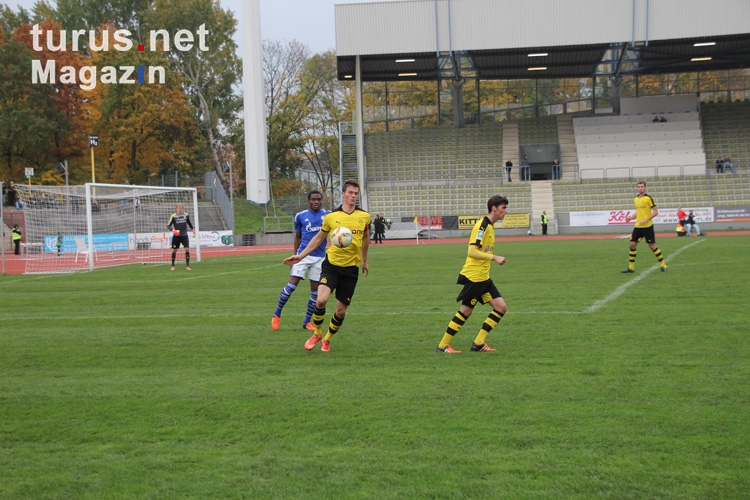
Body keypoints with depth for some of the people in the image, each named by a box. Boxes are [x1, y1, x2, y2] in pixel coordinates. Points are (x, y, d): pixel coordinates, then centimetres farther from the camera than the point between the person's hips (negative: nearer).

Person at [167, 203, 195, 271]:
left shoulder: (186, 215, 2)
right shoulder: (173, 216, -8)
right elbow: (168, 225, -5)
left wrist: (192, 229, 22)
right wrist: (173, 230, -23)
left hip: (184, 236, 2)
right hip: (176, 236, -2)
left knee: (187, 249, -11)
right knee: (174, 250, 6)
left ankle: (187, 266, -7)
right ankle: (173, 265, 22)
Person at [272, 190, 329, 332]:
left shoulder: (326, 215, 4)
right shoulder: (300, 216, 4)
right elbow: (297, 237, 14)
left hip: (319, 257, 1)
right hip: (303, 255, -1)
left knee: (315, 291, 3)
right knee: (291, 285, -10)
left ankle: (307, 321, 16)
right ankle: (277, 314, 5)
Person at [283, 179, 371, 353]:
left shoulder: (364, 217, 2)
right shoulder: (331, 217, -2)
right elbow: (319, 238, 12)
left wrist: (364, 260, 29)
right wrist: (300, 256, 9)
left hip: (351, 268, 2)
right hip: (331, 264, -2)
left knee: (341, 310, 3)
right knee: (321, 300, -21)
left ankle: (327, 339, 28)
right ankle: (317, 334, 6)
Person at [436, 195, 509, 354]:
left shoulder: (490, 226, 13)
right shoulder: (482, 225, -16)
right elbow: (471, 252, -23)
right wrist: (494, 257, -26)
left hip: (483, 277, 9)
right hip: (473, 276, -9)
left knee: (501, 307, 2)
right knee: (465, 311, -3)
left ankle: (478, 343, 7)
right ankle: (443, 345, 9)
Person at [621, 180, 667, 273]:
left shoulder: (648, 198, -9)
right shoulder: (636, 199, 12)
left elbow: (656, 212, -9)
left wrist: (646, 220, -18)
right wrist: (630, 217, 6)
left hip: (647, 226, -6)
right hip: (638, 226, 6)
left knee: (652, 245, -4)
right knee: (632, 244, 1)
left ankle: (663, 265, 10)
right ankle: (631, 267, 10)